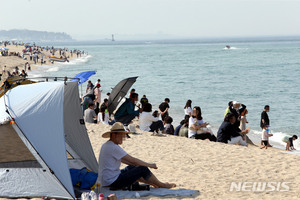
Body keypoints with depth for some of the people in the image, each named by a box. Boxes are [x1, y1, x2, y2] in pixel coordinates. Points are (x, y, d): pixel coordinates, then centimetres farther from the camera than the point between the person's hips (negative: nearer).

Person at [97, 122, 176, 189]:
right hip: (113, 182, -10)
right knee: (143, 169, -4)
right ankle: (162, 185, 16)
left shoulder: (106, 145, 12)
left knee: (131, 167, 25)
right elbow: (132, 160, -15)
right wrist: (150, 165, -3)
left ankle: (153, 183, 34)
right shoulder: (114, 148, -19)